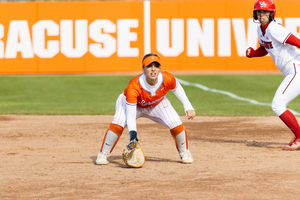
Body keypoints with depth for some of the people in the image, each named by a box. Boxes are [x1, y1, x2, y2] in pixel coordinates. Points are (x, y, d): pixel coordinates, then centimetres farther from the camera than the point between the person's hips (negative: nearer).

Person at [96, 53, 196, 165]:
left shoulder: (167, 79, -30)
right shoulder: (134, 86, -40)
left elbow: (177, 88, -5)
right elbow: (130, 115, -41)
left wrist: (188, 107, -7)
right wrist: (132, 134, -54)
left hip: (157, 104, 3)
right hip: (132, 104, -3)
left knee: (176, 124, -18)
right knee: (118, 123, -30)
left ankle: (184, 153, 11)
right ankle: (103, 154, -11)